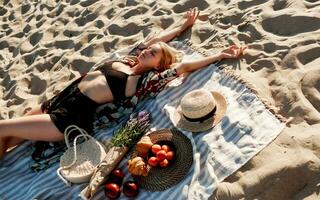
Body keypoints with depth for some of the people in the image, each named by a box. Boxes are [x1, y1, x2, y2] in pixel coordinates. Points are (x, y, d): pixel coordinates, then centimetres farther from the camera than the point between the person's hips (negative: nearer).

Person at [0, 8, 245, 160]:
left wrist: (220, 55, -12)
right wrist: (184, 27, 30)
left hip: (73, 117, -7)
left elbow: (184, 66, -16)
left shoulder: (146, 80, -10)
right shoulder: (128, 60, 10)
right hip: (64, 97, 7)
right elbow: (154, 39, 20)